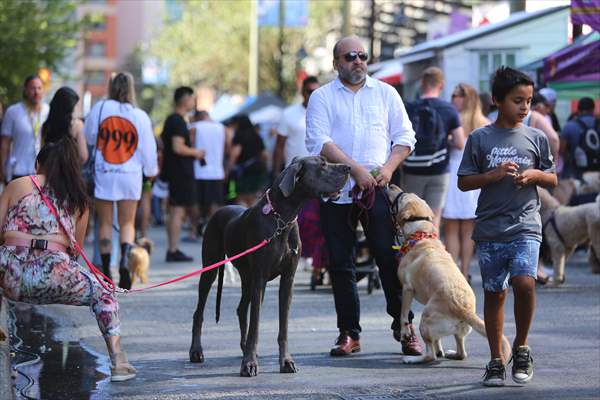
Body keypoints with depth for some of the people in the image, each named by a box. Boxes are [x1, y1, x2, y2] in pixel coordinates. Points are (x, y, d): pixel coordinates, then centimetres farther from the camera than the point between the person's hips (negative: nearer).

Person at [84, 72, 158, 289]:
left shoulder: (100, 108, -7)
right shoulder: (140, 116, -6)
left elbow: (88, 137, 3)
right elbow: (148, 148, 2)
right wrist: (151, 170, 17)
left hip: (103, 175, 0)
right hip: (130, 174, 0)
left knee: (105, 223, 9)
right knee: (127, 223, 8)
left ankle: (106, 270, 11)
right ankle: (125, 259, -16)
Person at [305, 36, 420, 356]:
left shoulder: (386, 93, 13)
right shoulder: (322, 98, 6)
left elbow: (404, 137, 11)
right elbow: (319, 142, -6)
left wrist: (388, 168, -7)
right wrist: (356, 169, -15)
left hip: (377, 189, 0)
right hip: (336, 190, 0)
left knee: (389, 258, -5)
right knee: (340, 264, 2)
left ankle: (403, 327, 4)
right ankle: (349, 332, 10)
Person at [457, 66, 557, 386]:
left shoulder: (536, 138, 6)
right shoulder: (480, 139, 2)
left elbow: (552, 180, 14)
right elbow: (463, 182, 4)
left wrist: (535, 174, -7)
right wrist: (493, 175, -11)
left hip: (525, 227, 0)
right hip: (490, 228, 0)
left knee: (524, 282, -20)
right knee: (494, 293, 6)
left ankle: (521, 346, 1)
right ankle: (496, 360, 18)